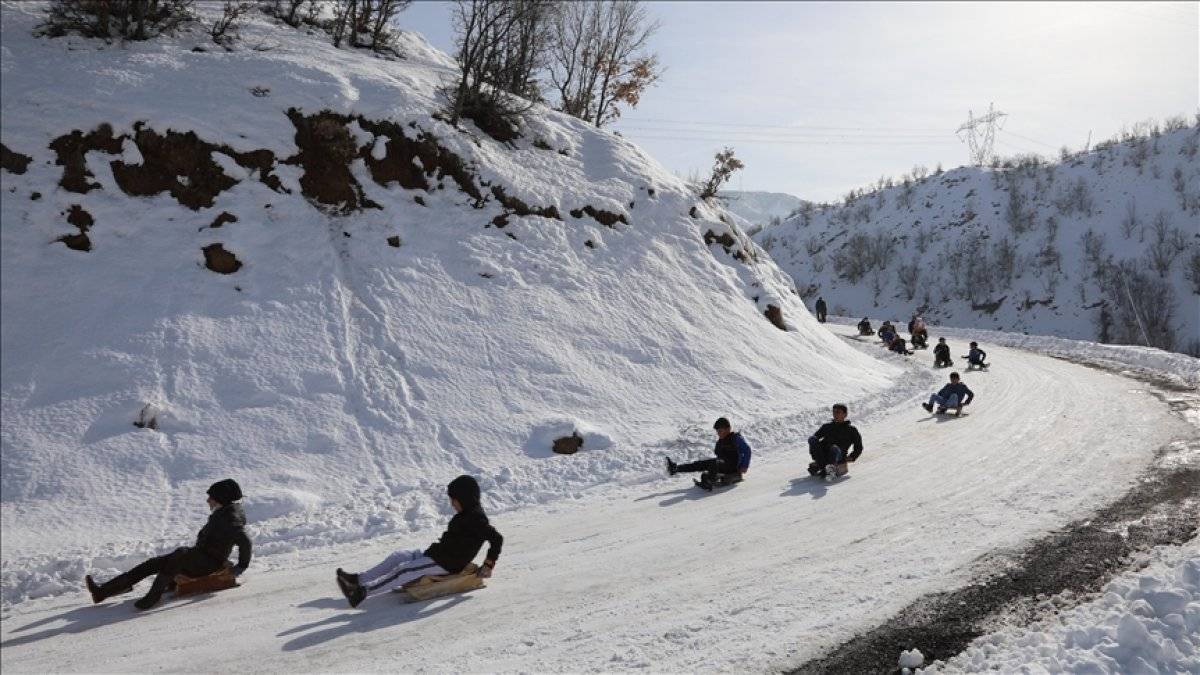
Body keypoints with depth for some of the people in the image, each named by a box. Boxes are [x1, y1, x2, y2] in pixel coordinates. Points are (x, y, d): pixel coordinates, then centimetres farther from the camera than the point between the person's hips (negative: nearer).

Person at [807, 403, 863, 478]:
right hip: (822, 454, 3)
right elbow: (816, 436, 25)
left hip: (838, 455, -3)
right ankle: (822, 466, -35)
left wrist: (851, 457, 2)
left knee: (834, 448, -37)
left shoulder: (851, 429, 18)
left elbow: (858, 448, 19)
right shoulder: (827, 426, 26)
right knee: (812, 439, -25)